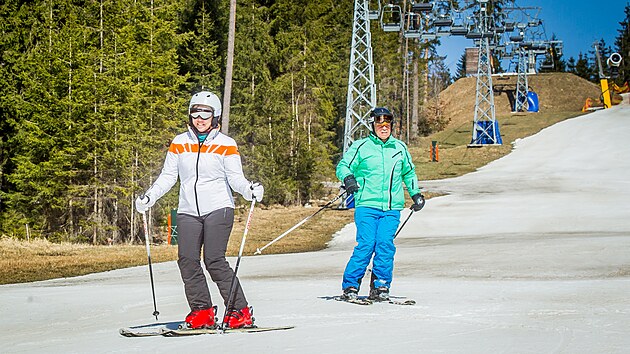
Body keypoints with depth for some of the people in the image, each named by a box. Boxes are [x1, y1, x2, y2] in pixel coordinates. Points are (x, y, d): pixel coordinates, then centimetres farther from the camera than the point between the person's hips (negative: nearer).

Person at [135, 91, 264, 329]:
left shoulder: (226, 145, 3)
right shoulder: (179, 144, 12)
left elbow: (235, 178, 0)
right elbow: (168, 176, 15)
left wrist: (250, 190, -20)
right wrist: (148, 197, 4)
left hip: (218, 209, -4)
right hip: (188, 211, 4)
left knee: (214, 260, -15)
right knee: (187, 260, -10)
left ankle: (240, 311, -7)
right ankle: (202, 311, -1)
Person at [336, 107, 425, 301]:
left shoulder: (400, 148, 17)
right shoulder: (361, 147, 5)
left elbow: (409, 172, 31)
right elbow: (343, 166, 3)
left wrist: (416, 194, 27)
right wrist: (348, 178, -18)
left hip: (392, 208, 3)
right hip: (367, 206, -3)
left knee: (385, 245, -10)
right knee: (366, 244, -13)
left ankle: (380, 287, -2)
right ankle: (350, 286, -5)